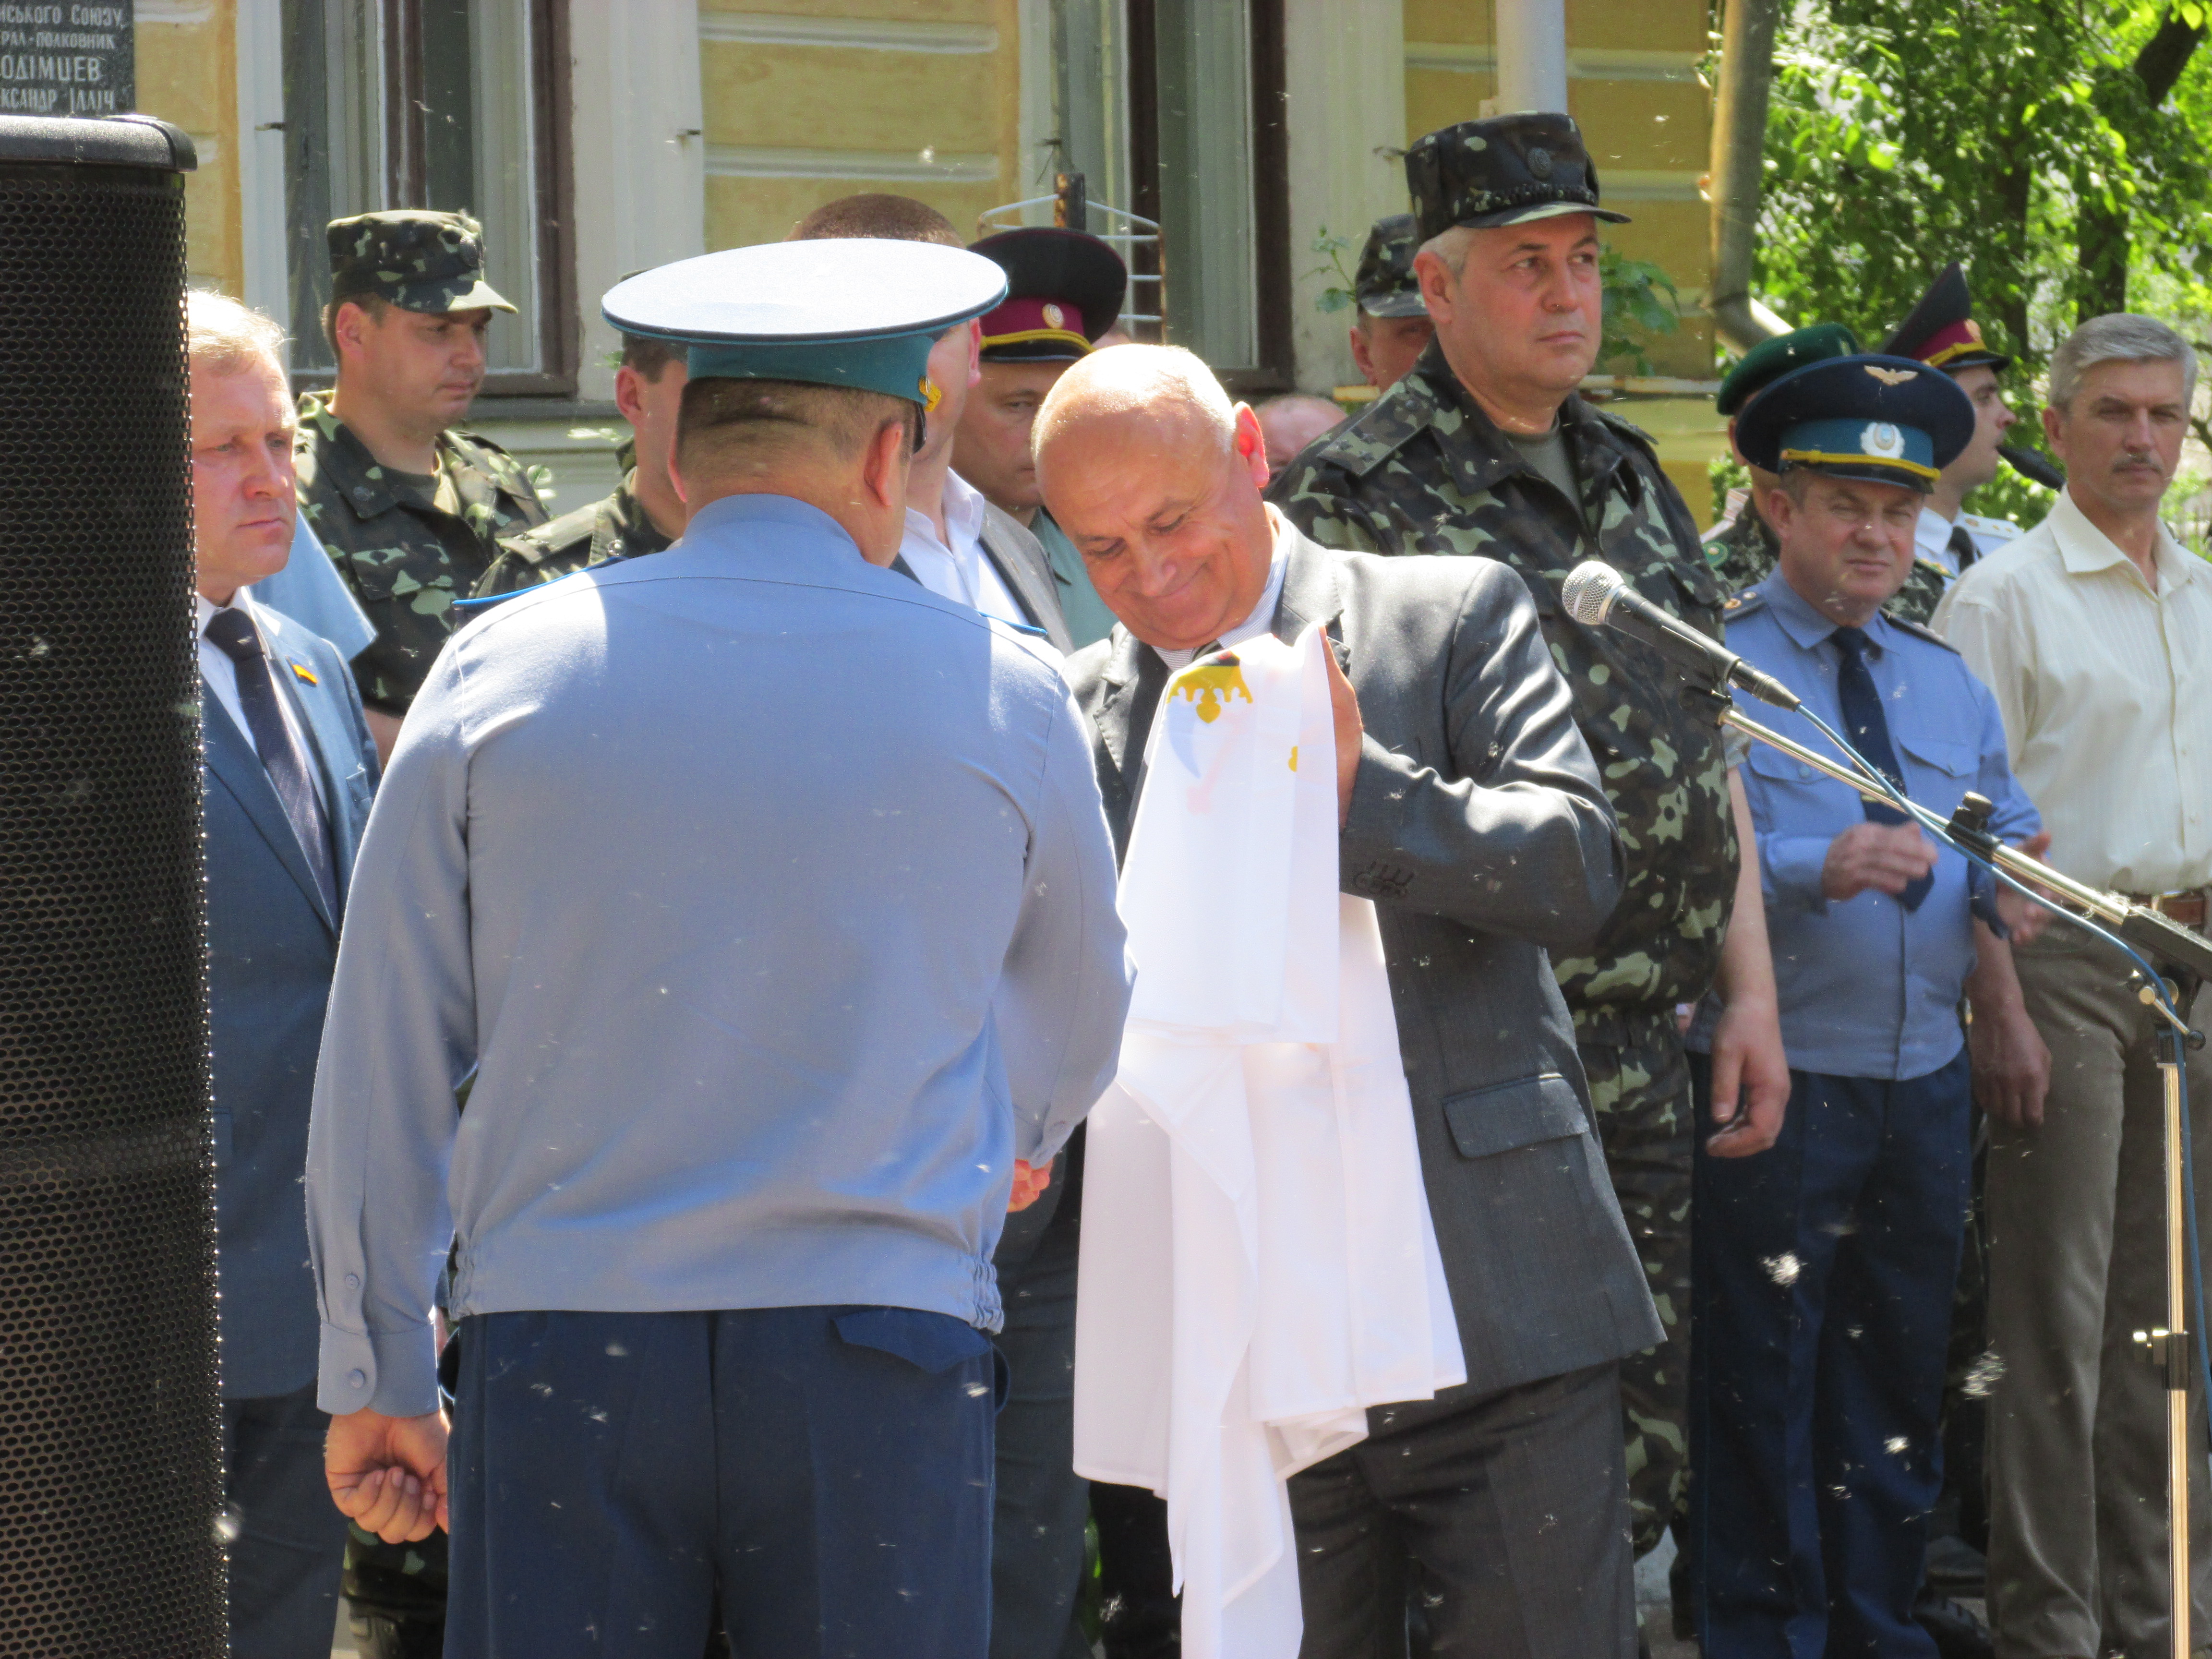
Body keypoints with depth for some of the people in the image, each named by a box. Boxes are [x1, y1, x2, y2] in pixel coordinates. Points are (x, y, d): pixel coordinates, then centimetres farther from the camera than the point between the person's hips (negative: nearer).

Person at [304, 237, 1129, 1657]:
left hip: (555, 1343, 1)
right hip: (879, 1351, -1)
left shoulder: (502, 671, 4)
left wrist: (376, 1378, 15)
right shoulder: (1002, 694, 4)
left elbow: (385, 1060, 6)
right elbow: (1079, 1029, 22)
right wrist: (1009, 1149, 45)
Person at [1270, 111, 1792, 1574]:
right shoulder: (1357, 497, -8)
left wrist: (1750, 989, 13)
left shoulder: (1634, 480, 16)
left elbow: (1706, 753, 20)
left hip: (1645, 1054, 7)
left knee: (1640, 1449, 10)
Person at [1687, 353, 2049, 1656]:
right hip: (1781, 1084, -6)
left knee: (1900, 1377, 12)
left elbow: (2008, 843, 14)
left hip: (1927, 1086, 6)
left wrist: (2014, 889, -8)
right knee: (1764, 1385, -1)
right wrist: (1817, 870, -29)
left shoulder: (1949, 683, 16)